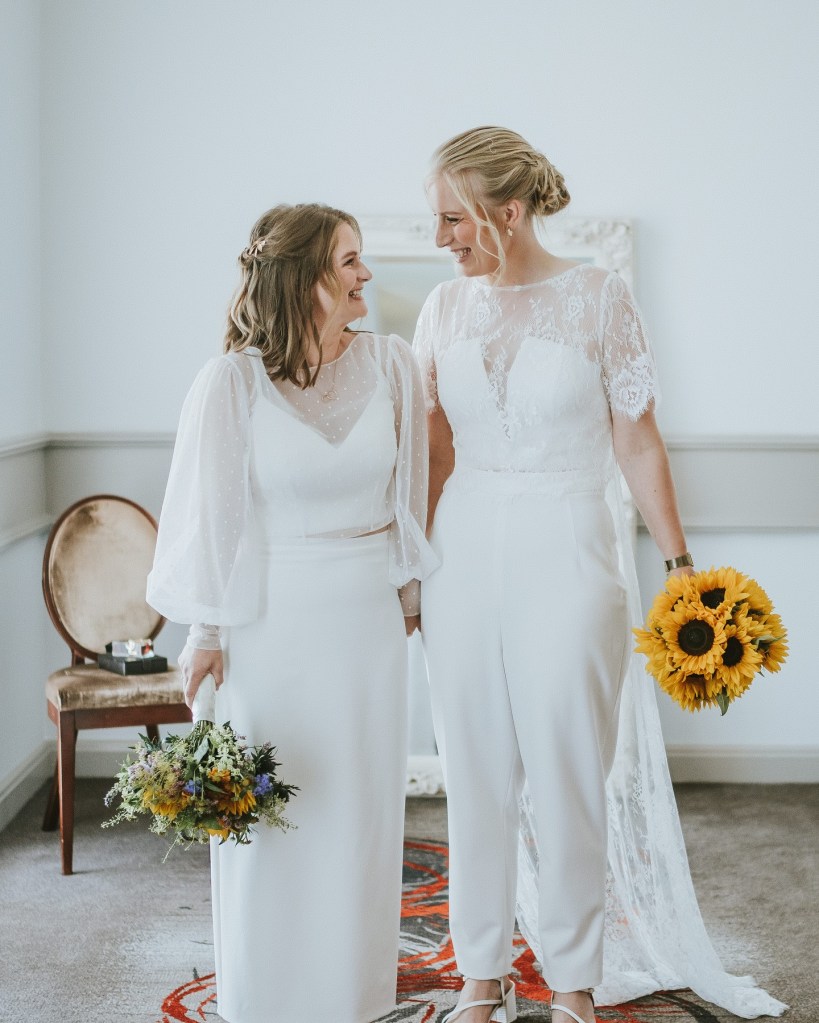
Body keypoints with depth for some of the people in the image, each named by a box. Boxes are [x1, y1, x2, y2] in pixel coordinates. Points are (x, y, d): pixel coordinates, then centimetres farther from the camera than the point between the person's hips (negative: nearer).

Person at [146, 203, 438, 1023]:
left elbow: (408, 488, 9)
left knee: (361, 802, 11)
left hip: (367, 614, 3)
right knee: (270, 808, 5)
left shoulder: (390, 364, -1)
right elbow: (210, 509, -6)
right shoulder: (231, 381, -11)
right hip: (272, 615, -3)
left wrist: (408, 587, 14)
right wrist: (206, 631, -3)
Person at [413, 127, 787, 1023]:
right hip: (465, 555, 3)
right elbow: (435, 451, 10)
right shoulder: (446, 308, 4)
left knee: (569, 773, 4)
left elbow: (637, 444, -2)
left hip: (568, 554, -3)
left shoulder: (598, 298, -5)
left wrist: (678, 562, -3)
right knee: (476, 772, 9)